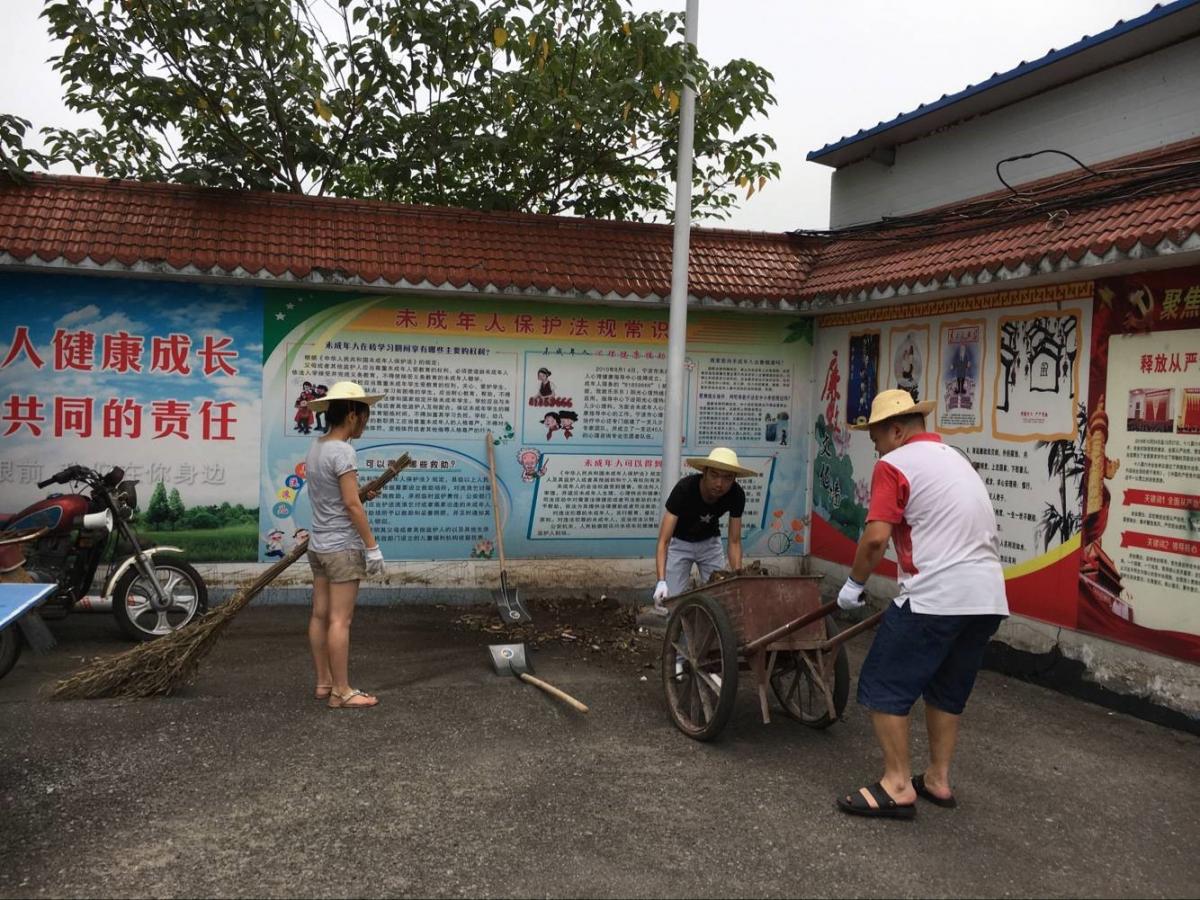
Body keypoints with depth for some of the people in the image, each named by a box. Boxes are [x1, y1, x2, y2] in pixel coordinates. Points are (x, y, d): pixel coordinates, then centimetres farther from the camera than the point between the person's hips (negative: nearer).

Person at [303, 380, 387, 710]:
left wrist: (359, 495, 15)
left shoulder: (315, 448, 8)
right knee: (340, 620, -3)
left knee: (320, 615, 13)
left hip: (318, 544, 9)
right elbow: (351, 505, -19)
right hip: (342, 547, -9)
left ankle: (323, 682, 22)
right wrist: (372, 546, -15)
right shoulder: (343, 451, -18)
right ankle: (341, 692, 4)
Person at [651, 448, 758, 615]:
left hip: (710, 542, 3)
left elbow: (734, 542, -16)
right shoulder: (684, 489, -35)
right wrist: (661, 581, -48)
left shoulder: (736, 495, -26)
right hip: (680, 542, -3)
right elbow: (663, 541, -36)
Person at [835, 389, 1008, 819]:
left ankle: (897, 785, 2)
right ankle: (938, 779, 26)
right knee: (947, 690, 20)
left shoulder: (894, 465, -5)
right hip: (988, 598, 9)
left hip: (936, 597, -9)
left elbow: (876, 538, -14)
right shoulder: (955, 457, 20)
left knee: (883, 686, 1)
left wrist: (854, 583, 0)